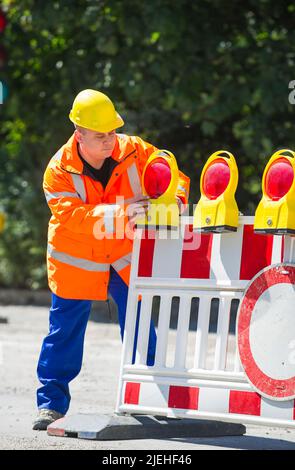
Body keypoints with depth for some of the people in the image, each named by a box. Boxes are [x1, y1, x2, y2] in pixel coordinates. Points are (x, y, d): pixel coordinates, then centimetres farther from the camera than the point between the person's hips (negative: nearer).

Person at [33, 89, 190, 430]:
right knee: (64, 332, 3)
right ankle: (51, 402, 13)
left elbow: (173, 176, -5)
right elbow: (70, 215, -30)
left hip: (126, 258, 2)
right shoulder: (59, 169, -17)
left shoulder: (135, 151, -11)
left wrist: (174, 200, -29)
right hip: (77, 261, -1)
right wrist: (119, 214, -41)